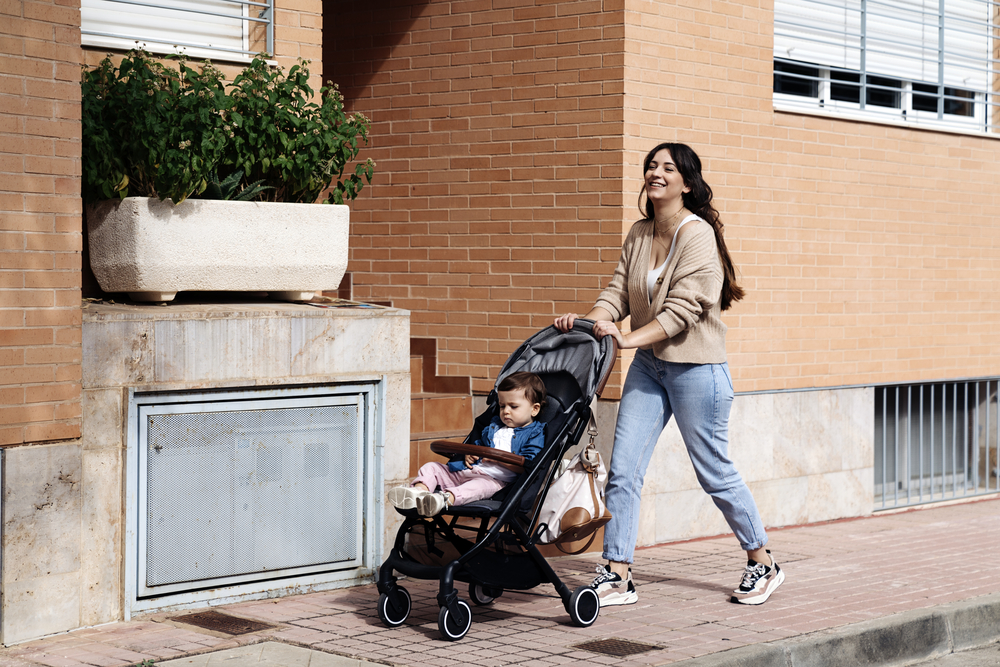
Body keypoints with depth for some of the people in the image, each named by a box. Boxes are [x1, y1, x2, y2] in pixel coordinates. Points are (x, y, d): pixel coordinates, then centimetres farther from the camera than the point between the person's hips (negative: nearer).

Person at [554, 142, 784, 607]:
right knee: (623, 469, -2)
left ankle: (763, 564, 23)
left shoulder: (698, 234, -13)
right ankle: (617, 577, 3)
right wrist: (588, 322, -14)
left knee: (714, 471, 4)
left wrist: (628, 339, -28)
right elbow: (618, 293, 5)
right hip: (648, 365, 6)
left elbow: (683, 309, -20)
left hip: (696, 366, -6)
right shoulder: (638, 235, 9)